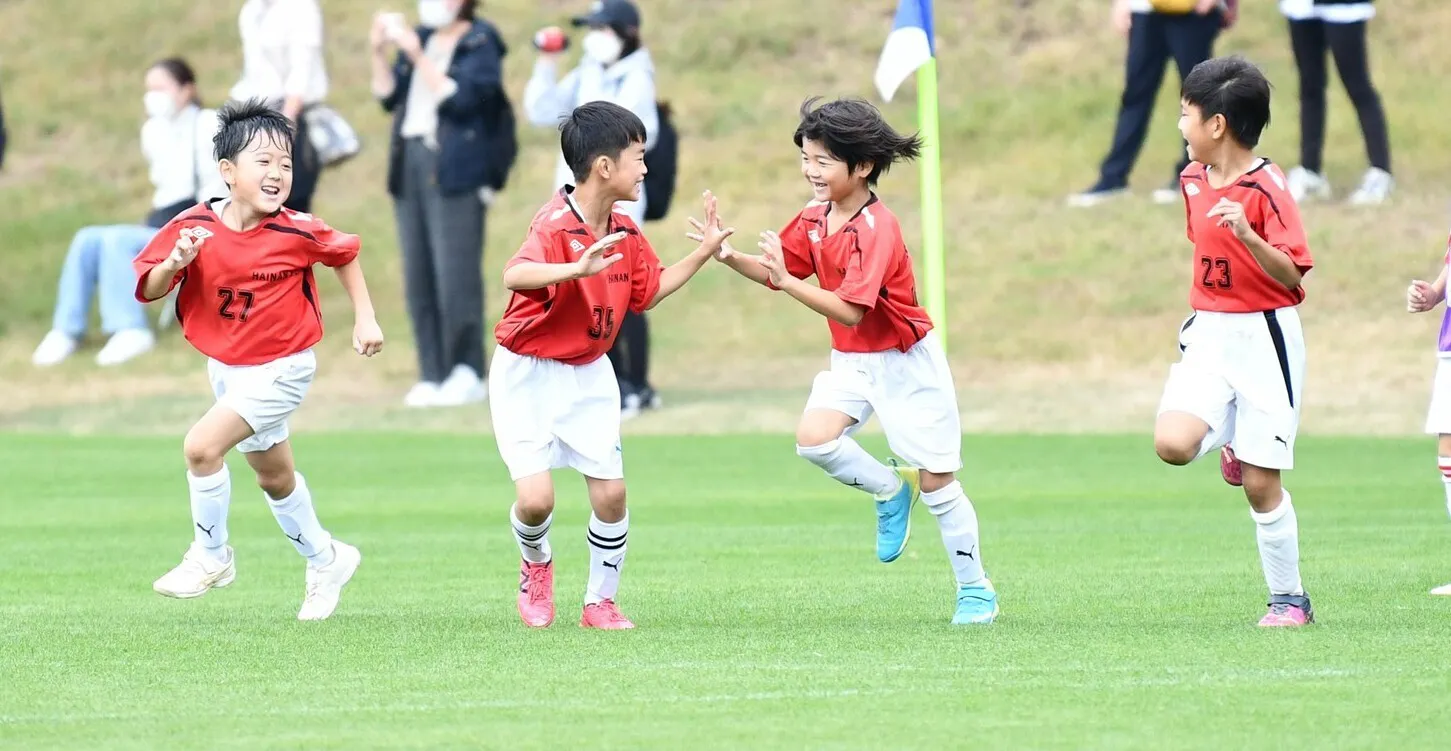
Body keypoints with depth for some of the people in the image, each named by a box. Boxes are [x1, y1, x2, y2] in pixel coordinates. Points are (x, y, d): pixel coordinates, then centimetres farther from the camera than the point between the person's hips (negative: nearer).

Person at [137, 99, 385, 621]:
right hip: (225, 366, 5)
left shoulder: (298, 233, -20)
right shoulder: (195, 227, -15)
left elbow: (345, 254, 1)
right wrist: (174, 264, -30)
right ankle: (326, 560, 44)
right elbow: (149, 290, -10)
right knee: (274, 477, 22)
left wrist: (365, 318, 3)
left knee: (202, 445, -22)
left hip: (280, 369, -5)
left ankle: (210, 555, -2)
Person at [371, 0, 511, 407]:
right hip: (410, 160, 7)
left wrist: (418, 56, -17)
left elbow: (460, 98, -15)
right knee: (418, 277, 4)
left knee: (454, 275, -12)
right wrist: (380, 52, 3)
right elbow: (389, 97, 16)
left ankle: (467, 374, -9)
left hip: (454, 170, -7)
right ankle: (433, 376, 6)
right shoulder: (420, 37, 18)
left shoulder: (480, 45, -2)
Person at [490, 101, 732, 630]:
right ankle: (536, 565, 20)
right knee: (535, 498, -14)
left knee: (611, 492, -1)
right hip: (529, 374, -6)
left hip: (589, 374, 6)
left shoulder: (625, 233, 1)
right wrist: (577, 269, -59)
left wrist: (704, 253, 11)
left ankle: (600, 602, 17)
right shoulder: (555, 225, -24)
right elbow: (515, 276, -43)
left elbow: (648, 292, 17)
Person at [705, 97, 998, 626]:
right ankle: (890, 490, 10)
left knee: (937, 483, 0)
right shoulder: (814, 218, 0)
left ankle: (976, 591, 15)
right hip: (851, 361, 7)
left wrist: (787, 281, -38)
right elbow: (776, 272, 5)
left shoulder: (877, 229, -25)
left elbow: (850, 309, -32)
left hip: (904, 363, -7)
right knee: (814, 438, -19)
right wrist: (729, 255, -13)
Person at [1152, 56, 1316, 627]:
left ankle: (1289, 599, 13)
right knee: (1172, 444, -19)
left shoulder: (1267, 188, -15)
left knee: (1260, 484, -2)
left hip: (1264, 337, -6)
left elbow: (1291, 273, -19)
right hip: (1208, 334, 6)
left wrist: (1247, 234, -33)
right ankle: (1230, 445, 16)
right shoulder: (1193, 180, 7)